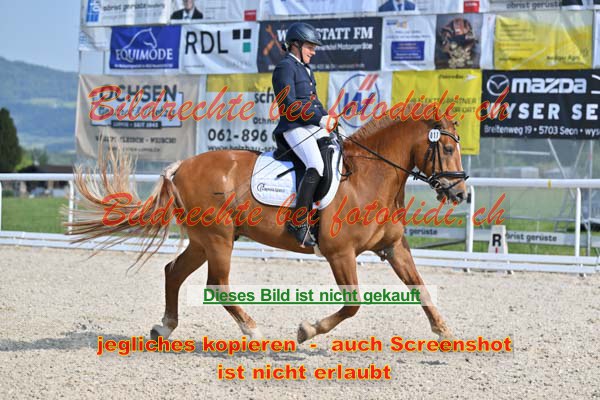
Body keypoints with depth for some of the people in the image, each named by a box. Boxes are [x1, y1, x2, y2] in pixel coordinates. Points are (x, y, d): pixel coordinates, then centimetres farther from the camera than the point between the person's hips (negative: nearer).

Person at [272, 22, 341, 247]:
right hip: (295, 127, -10)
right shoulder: (285, 68, -6)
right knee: (316, 166, -28)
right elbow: (290, 104, -15)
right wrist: (320, 119, -15)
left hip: (314, 127, 10)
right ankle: (298, 222, -26)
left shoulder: (306, 69, 23)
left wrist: (327, 118, 9)